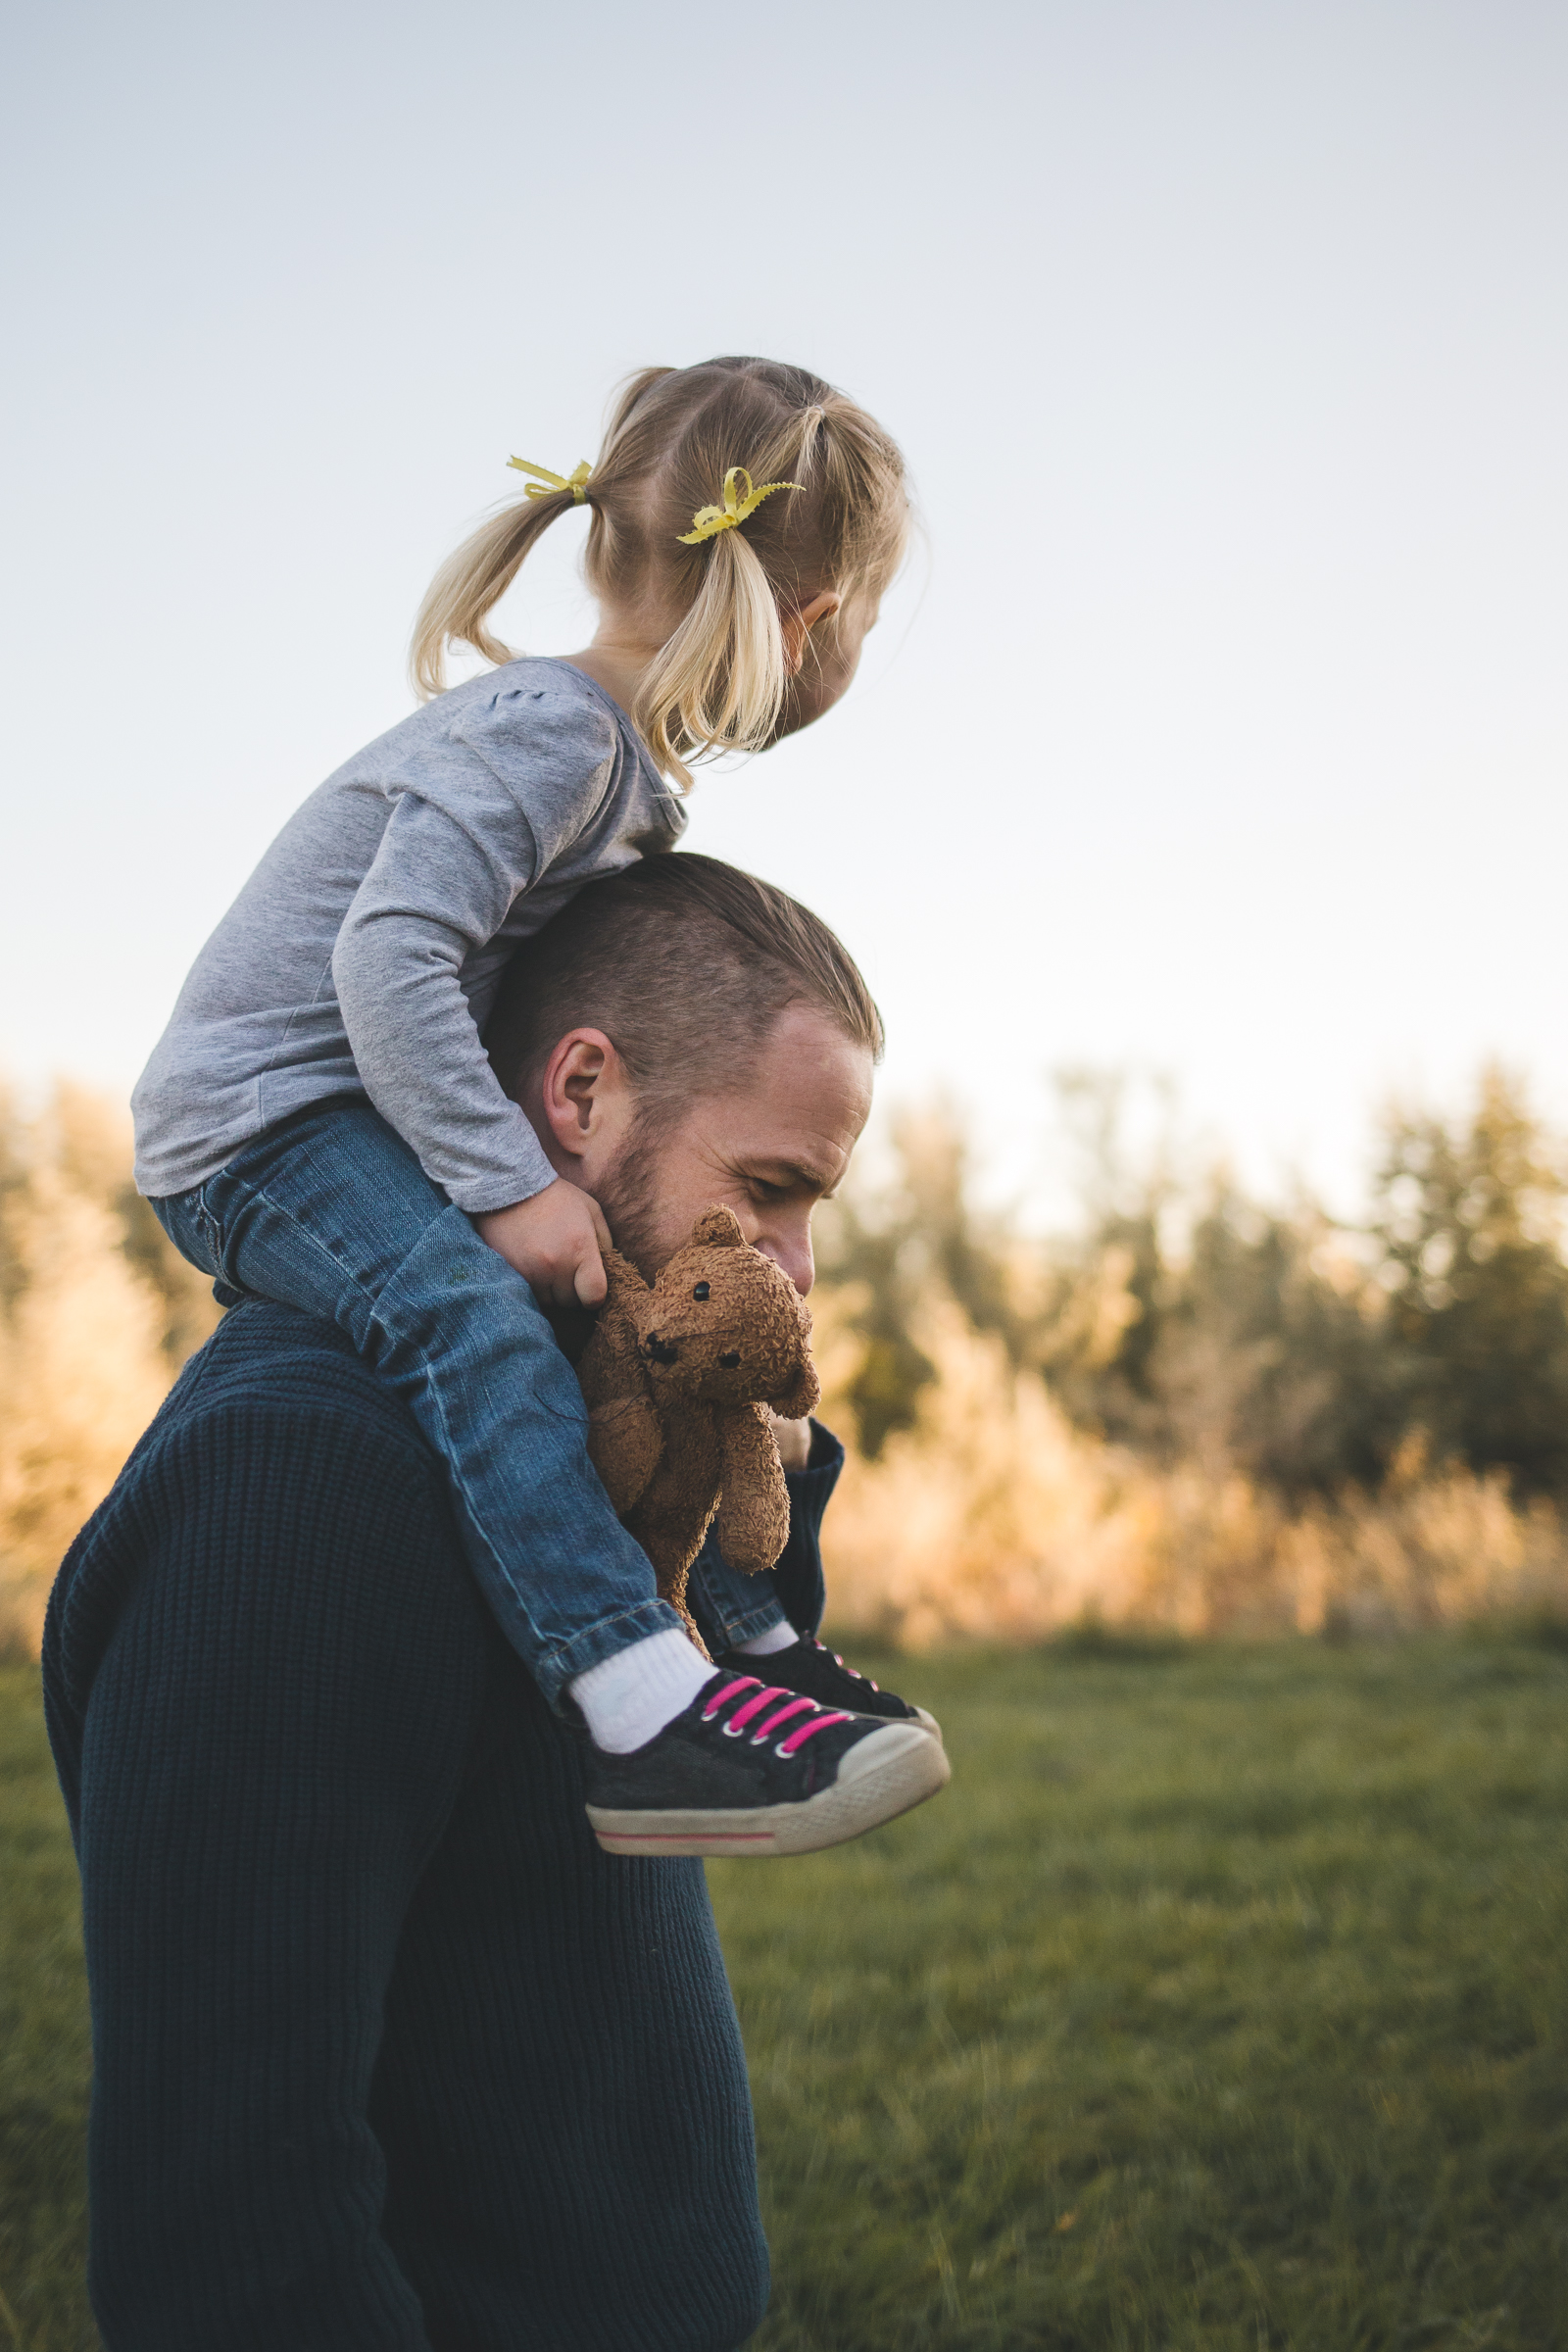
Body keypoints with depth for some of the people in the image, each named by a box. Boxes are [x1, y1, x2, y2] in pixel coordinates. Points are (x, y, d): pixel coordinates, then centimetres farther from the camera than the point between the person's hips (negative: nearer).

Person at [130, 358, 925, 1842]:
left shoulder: (629, 770, 10)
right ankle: (651, 1722, -43)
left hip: (373, 1110, 10)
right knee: (467, 1315, -35)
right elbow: (387, 959, -30)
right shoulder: (546, 731, -21)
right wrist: (509, 1181, -33)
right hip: (256, 1117, -10)